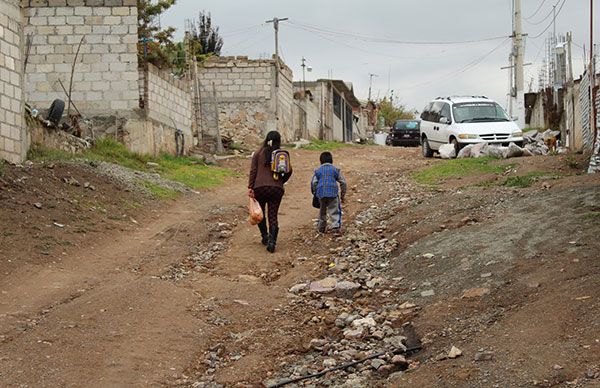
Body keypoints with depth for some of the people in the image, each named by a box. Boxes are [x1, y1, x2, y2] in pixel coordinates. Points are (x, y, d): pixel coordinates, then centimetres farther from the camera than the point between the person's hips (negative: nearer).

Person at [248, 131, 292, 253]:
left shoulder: (258, 153, 2)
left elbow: (253, 171, -3)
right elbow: (289, 171, 3)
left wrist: (250, 187, -4)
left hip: (260, 187, -1)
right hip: (277, 188, 1)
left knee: (260, 213, 19)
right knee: (273, 216, 2)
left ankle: (265, 236, 19)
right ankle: (272, 241, -11)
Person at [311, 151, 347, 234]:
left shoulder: (318, 170, 11)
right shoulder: (335, 169, 9)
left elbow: (313, 183, 2)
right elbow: (342, 182, 7)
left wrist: (315, 193, 13)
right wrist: (343, 194, 14)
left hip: (321, 193, 2)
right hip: (333, 193, -2)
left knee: (322, 211, 19)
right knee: (334, 211, 0)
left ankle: (322, 227, 25)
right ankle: (336, 226, -15)